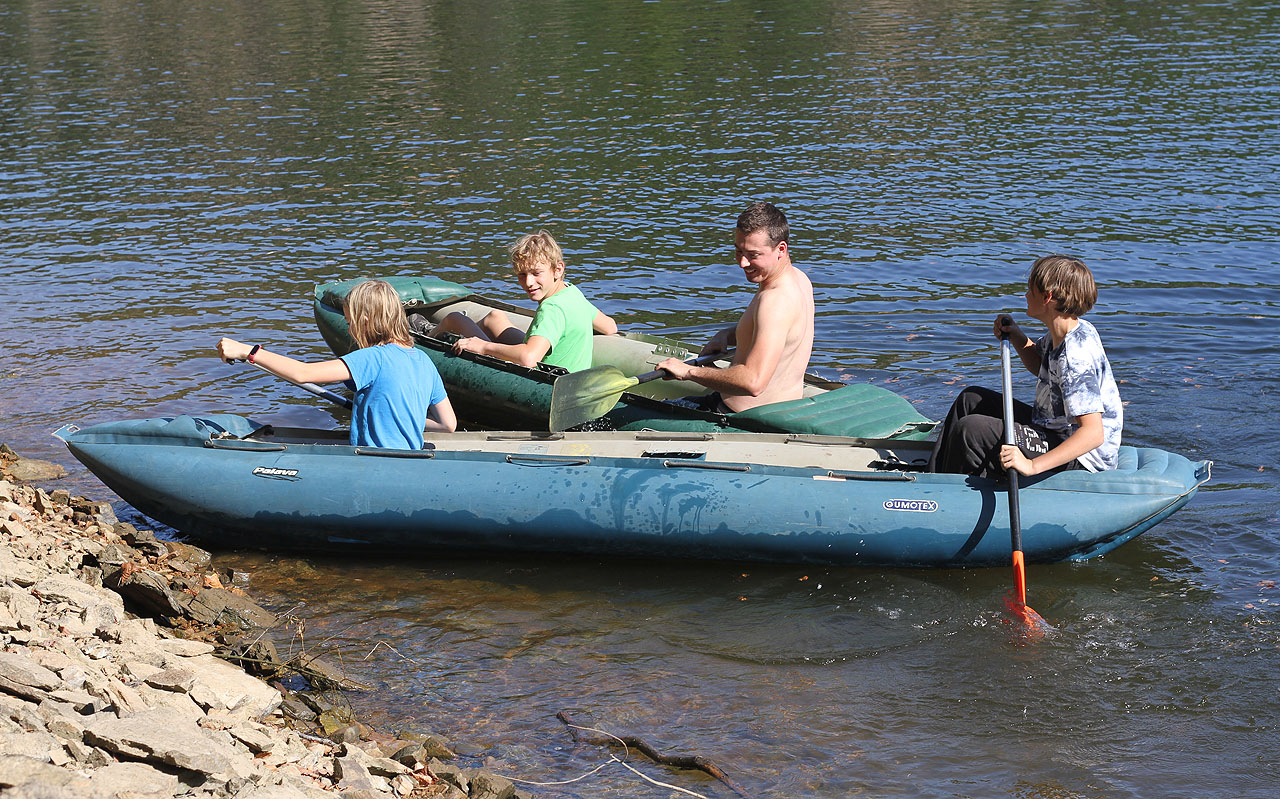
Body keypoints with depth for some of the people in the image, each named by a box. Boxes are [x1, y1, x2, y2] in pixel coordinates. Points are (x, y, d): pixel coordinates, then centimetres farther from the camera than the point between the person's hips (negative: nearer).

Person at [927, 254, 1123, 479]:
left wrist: (1032, 466, -42)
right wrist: (1017, 338, 5)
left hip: (1077, 461, -11)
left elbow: (1094, 433, -36)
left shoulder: (1075, 356, -29)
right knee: (971, 399, 17)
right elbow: (1040, 366, 25)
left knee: (970, 430, -20)